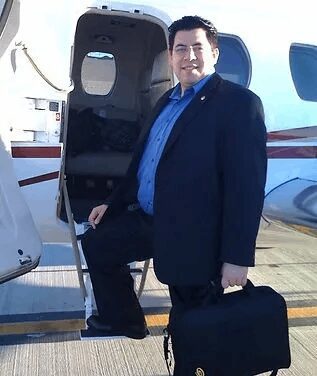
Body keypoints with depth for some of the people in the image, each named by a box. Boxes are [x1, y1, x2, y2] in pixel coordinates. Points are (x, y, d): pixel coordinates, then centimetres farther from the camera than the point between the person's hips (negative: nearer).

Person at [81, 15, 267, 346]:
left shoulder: (239, 103, -13)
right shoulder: (166, 101, 14)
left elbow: (247, 185, -19)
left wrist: (238, 257, -21)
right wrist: (113, 203, 20)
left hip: (191, 238, -8)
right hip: (146, 219, 8)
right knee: (96, 244, 20)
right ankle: (123, 319, 37)